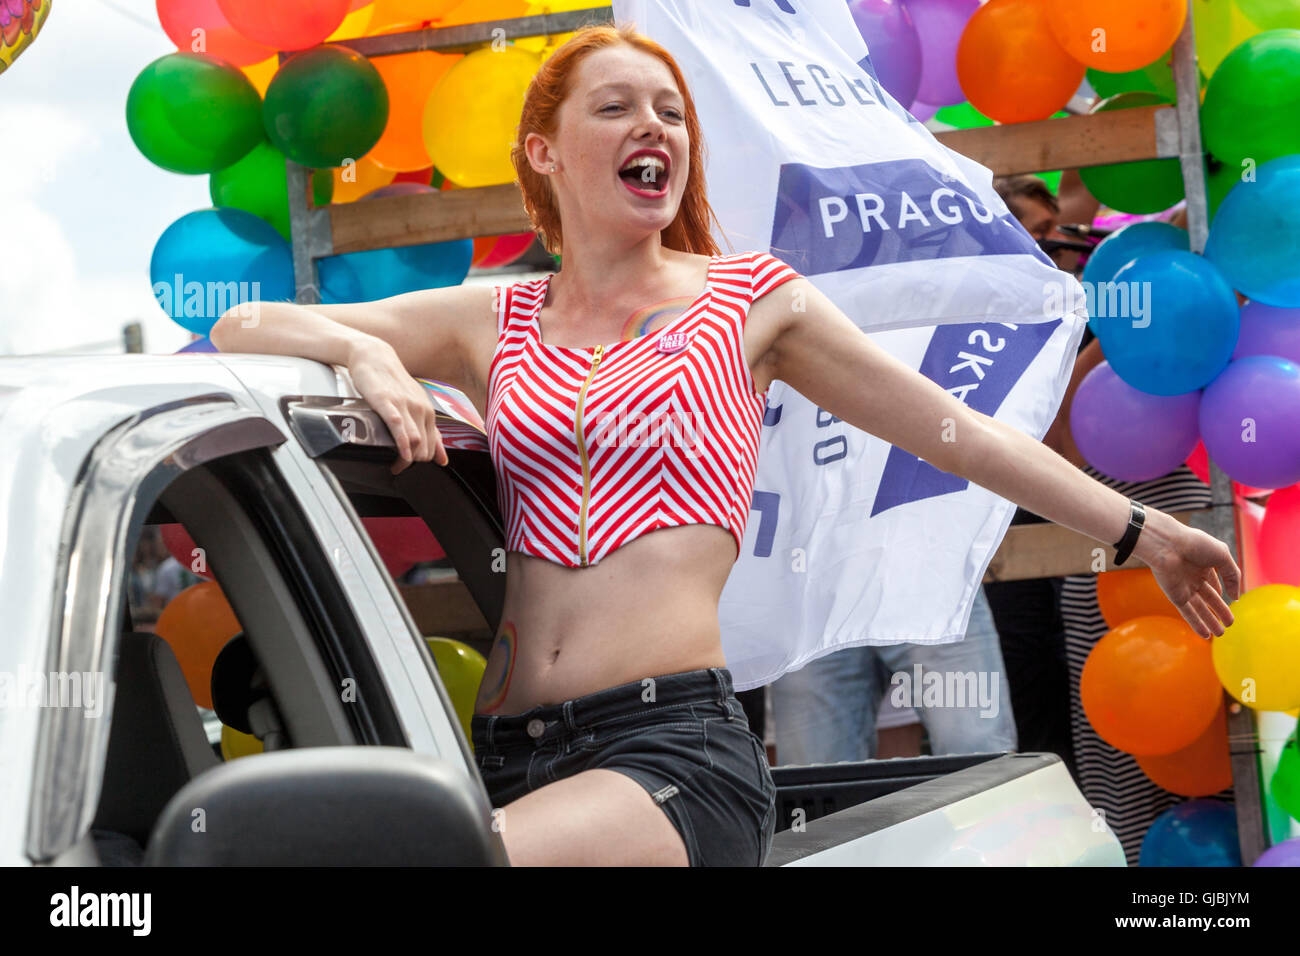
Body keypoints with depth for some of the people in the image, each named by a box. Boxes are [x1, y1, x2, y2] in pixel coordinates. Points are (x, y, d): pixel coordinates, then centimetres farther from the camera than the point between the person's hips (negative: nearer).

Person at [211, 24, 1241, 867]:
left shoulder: (750, 299, 14)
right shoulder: (493, 324, 18)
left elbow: (960, 431, 18)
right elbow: (242, 330, 17)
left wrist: (1141, 530, 19)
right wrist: (364, 348, -3)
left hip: (680, 746, -3)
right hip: (510, 757, 3)